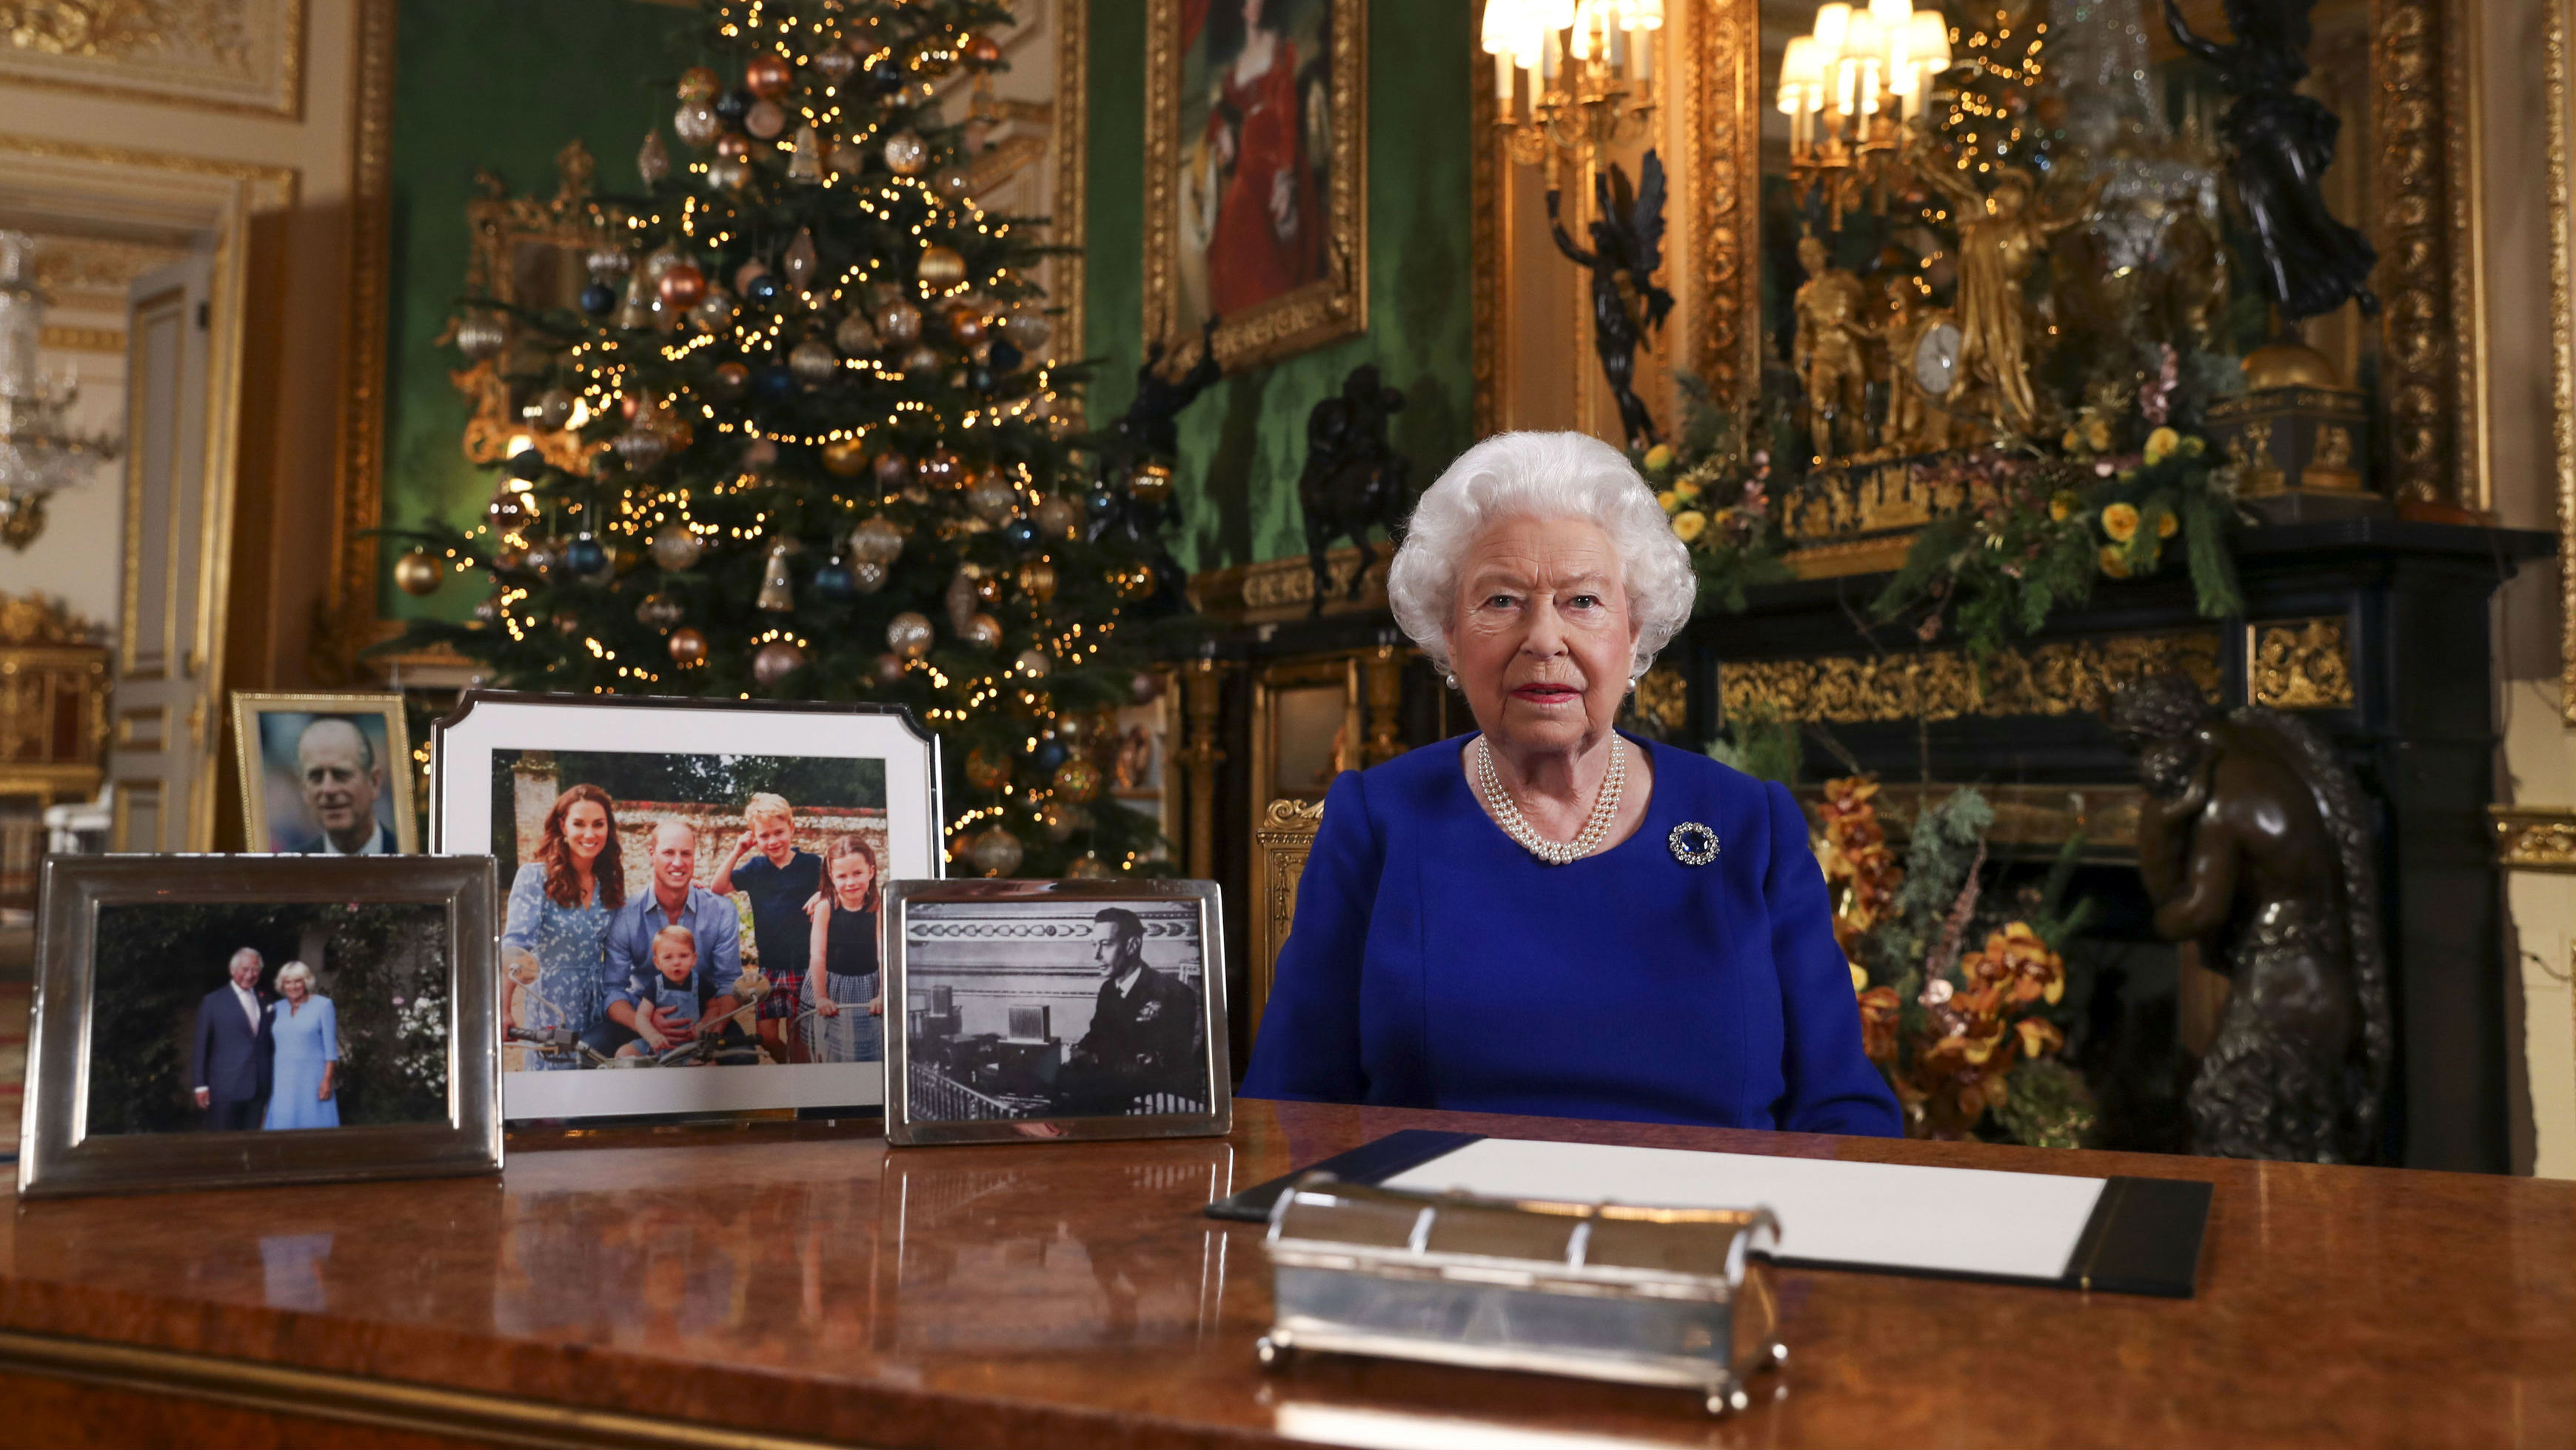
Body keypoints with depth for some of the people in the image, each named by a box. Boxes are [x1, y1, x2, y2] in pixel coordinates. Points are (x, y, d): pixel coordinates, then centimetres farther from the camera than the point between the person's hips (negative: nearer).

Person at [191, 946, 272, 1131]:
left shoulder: (264, 1002, 14)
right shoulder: (213, 1002, 2)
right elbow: (200, 1045, 0)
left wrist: (267, 1084, 10)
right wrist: (201, 1086, -6)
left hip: (258, 1088, 4)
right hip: (225, 1087, -4)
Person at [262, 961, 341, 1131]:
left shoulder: (323, 1005, 0)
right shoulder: (277, 1008, 11)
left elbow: (331, 1047, -4)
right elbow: (270, 1049, 15)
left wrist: (328, 1079, -11)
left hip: (312, 1079, -4)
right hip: (282, 1081, 4)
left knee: (313, 1124, -4)